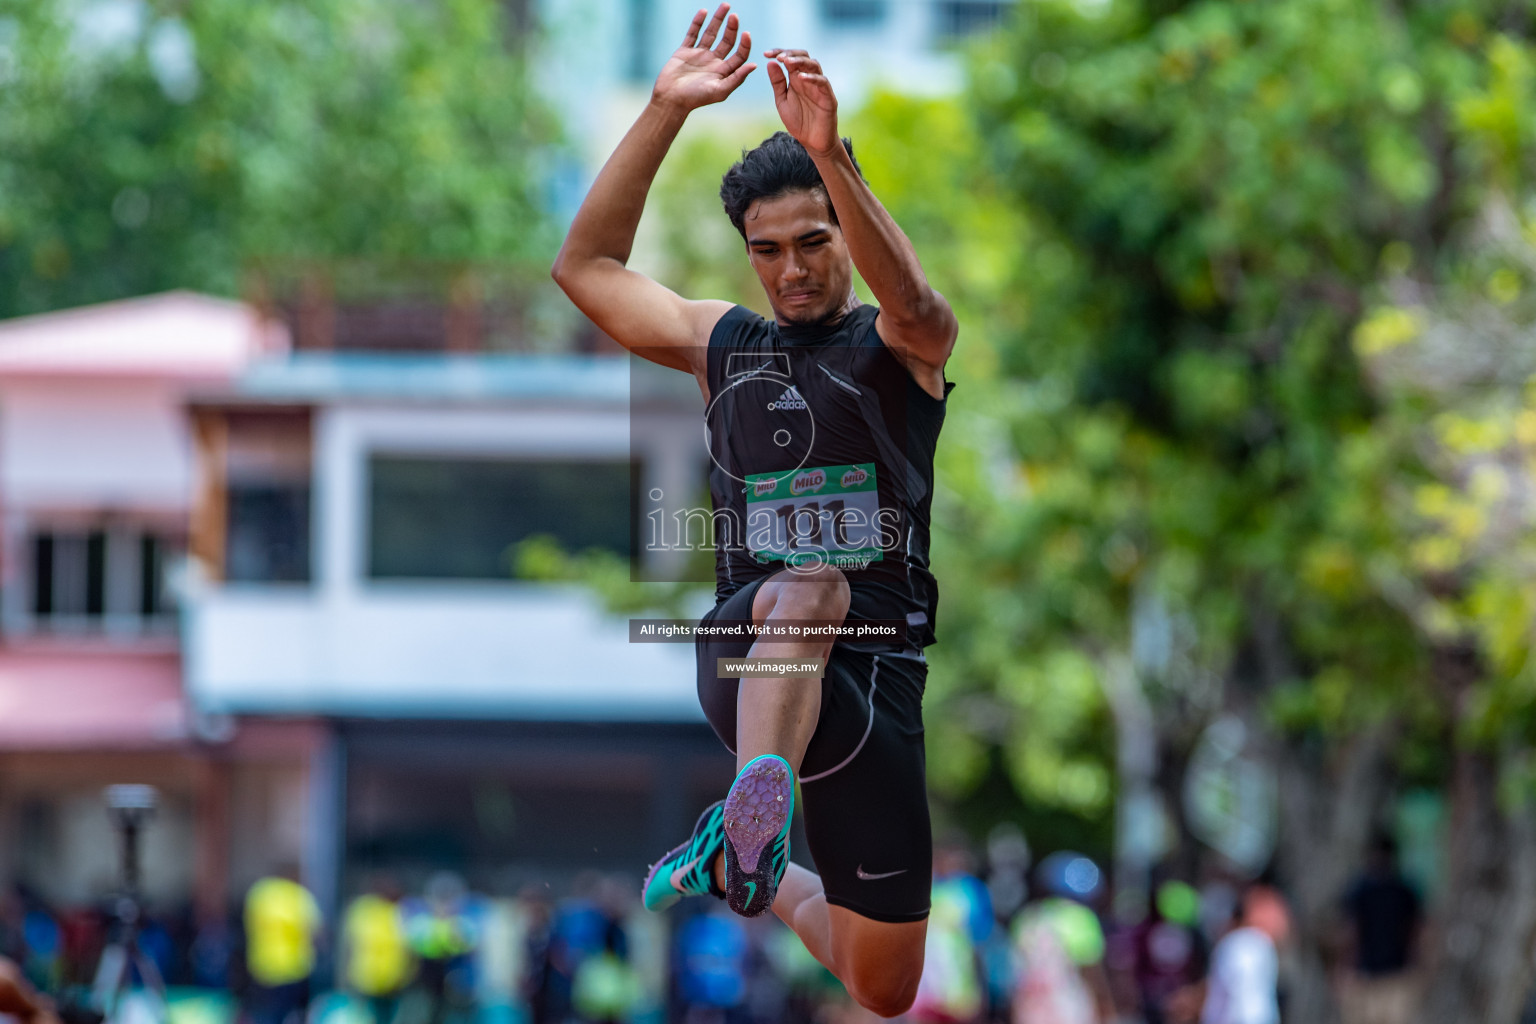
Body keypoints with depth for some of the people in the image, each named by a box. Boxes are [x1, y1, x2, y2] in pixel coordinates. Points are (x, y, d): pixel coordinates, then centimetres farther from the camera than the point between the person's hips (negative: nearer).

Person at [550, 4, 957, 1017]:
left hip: (878, 673, 0)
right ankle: (756, 808, -55)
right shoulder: (724, 342, 14)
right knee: (805, 586, -38)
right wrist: (666, 112, -3)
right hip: (748, 656, 0)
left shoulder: (900, 349, 4)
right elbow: (586, 267, 6)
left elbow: (912, 301, -21)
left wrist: (831, 154, -36)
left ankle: (736, 864, 32)